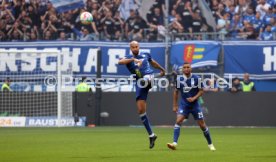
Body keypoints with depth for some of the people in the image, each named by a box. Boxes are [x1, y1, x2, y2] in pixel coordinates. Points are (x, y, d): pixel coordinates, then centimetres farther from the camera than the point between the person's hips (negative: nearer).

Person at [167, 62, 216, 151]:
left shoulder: (196, 79, -8)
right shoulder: (179, 79, -3)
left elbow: (201, 91, -1)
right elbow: (176, 92, 9)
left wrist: (194, 98, -17)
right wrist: (175, 105, 8)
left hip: (194, 104, -1)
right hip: (183, 104, 1)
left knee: (202, 125, 3)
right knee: (178, 121, -21)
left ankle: (210, 144, 20)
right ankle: (174, 143, -27)